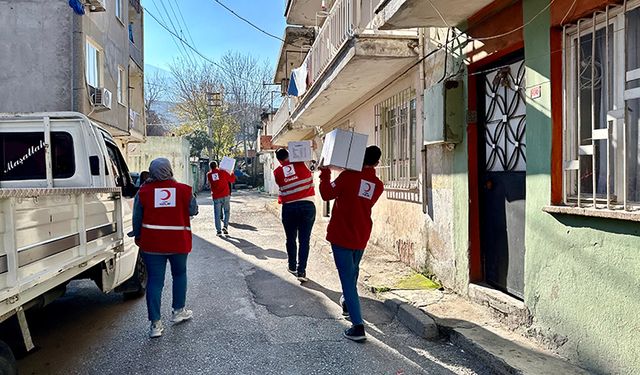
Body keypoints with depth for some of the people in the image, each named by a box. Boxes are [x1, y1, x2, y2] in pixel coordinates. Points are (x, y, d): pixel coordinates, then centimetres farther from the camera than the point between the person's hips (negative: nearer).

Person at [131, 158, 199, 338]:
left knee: (154, 280, 4)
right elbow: (193, 211, 8)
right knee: (179, 274, 22)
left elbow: (137, 218, 3)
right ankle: (178, 311, 31)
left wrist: (138, 237, 17)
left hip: (152, 243, 0)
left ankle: (155, 324, 4)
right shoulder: (184, 190, -5)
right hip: (178, 242, 0)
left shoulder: (143, 192, -4)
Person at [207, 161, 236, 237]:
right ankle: (225, 226, 0)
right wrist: (232, 173, 24)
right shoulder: (223, 172, -1)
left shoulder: (209, 175, 4)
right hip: (225, 195, -1)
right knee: (227, 211, 14)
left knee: (217, 214, 7)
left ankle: (218, 230, 4)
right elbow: (232, 180, 6)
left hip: (216, 197, 1)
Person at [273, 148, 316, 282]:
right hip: (307, 206, -1)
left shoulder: (277, 172, 1)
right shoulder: (301, 164, -4)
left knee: (290, 239, 17)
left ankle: (292, 267, 29)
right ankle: (301, 271, 0)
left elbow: (281, 185, 11)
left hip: (289, 207, 1)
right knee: (304, 240, 2)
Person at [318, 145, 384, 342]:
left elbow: (327, 194, -8)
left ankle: (358, 326, -7)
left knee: (347, 278, -3)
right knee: (353, 271, 28)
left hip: (341, 236, -5)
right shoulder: (378, 185, 1)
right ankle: (347, 302, 51)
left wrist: (325, 173, 4)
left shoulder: (349, 176, -15)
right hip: (361, 238, 5)